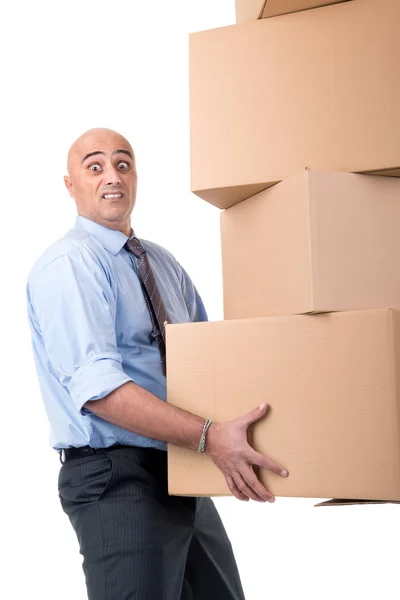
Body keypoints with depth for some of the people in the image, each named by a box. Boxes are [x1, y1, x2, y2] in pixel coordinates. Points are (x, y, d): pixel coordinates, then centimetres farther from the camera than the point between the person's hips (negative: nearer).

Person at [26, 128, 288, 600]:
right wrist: (208, 436, -31)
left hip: (180, 475, 8)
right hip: (118, 477, -8)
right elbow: (97, 386, -25)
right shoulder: (67, 264, -13)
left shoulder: (163, 263, 14)